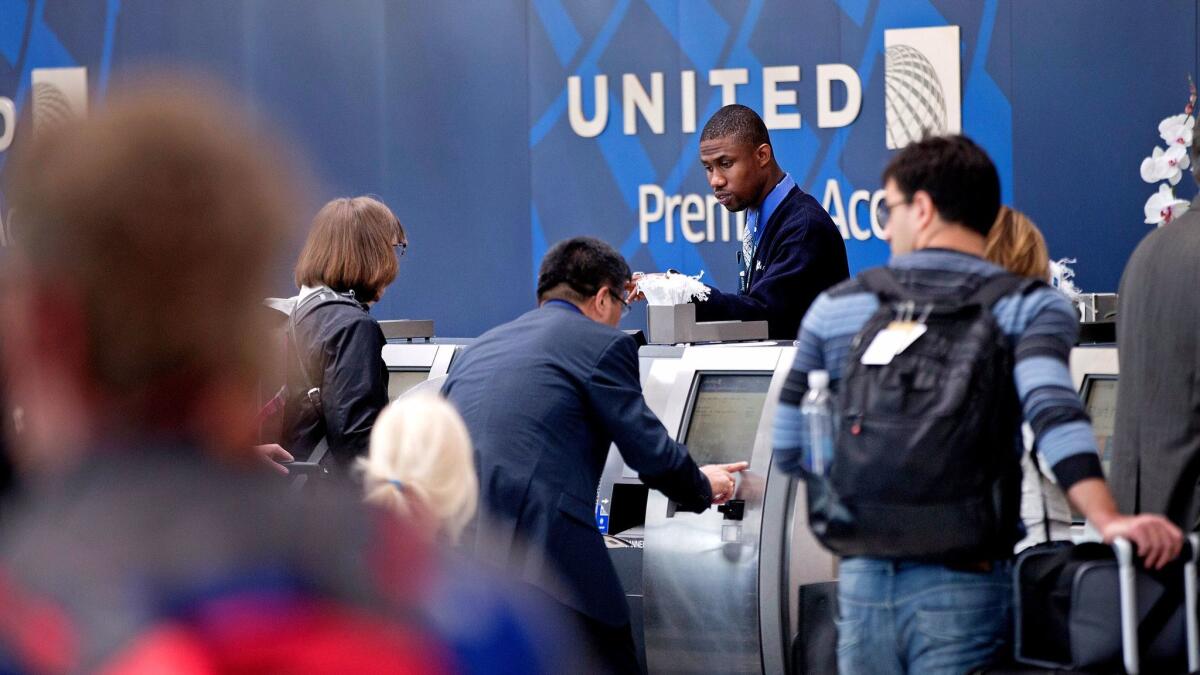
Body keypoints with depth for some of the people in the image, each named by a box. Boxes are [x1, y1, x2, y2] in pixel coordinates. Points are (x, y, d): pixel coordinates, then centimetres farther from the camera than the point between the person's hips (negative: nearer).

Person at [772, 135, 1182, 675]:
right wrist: (1107, 519, -31)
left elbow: (788, 449, 10)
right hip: (963, 583, -3)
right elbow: (1051, 407, -21)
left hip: (862, 575, 3)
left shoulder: (836, 308, 8)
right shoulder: (1029, 307, -2)